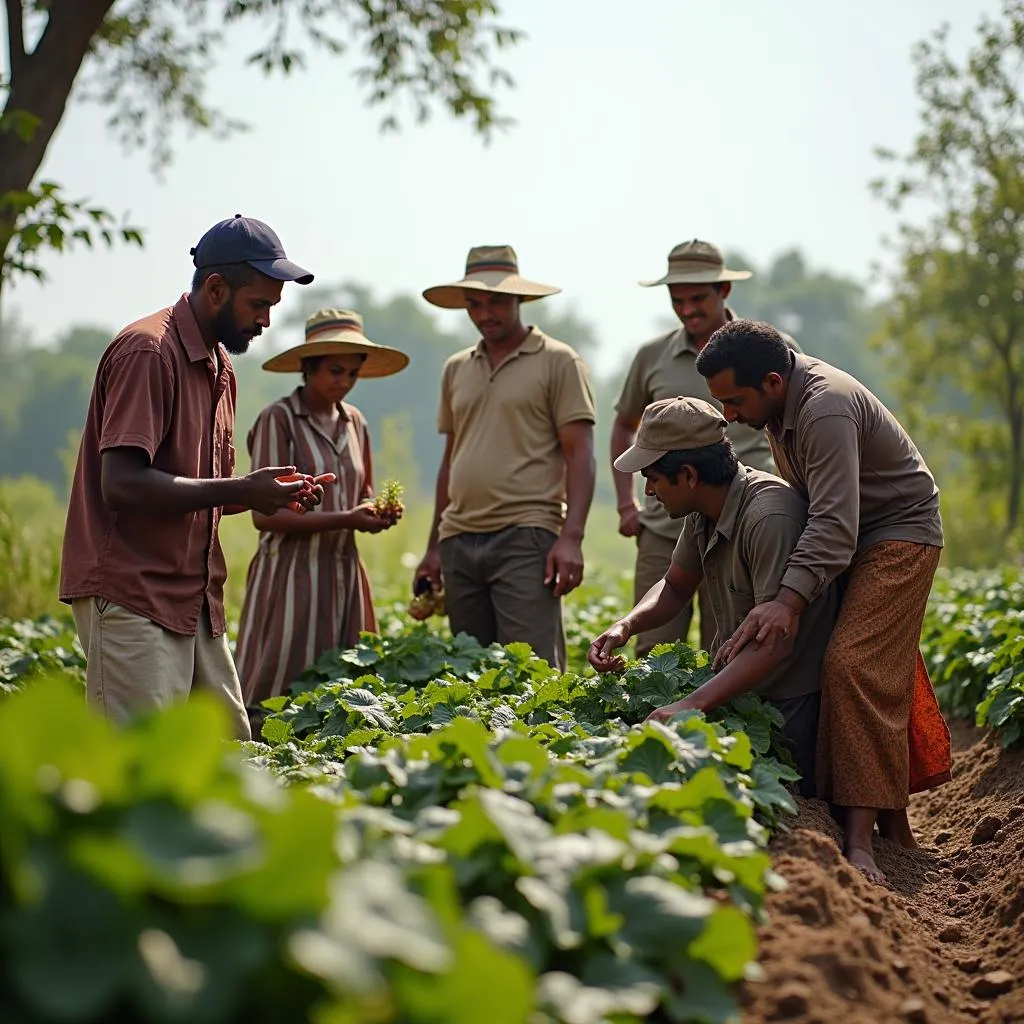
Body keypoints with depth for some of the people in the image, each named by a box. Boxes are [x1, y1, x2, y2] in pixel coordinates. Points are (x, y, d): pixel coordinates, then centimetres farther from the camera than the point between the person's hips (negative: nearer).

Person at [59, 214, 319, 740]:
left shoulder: (220, 364, 17)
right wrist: (241, 490, -20)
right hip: (130, 597, -9)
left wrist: (273, 495, 2)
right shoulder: (148, 351, -12)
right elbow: (122, 483, -22)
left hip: (194, 596, 9)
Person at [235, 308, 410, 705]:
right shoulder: (278, 419, -8)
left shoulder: (353, 422, 12)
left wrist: (375, 510, 0)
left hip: (344, 572, 7)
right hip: (292, 573, -6)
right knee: (280, 690, -5)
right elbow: (265, 514, -14)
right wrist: (346, 520, -19)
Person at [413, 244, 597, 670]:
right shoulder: (456, 369, 18)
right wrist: (434, 545, 19)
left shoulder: (557, 362, 1)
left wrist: (571, 537, -16)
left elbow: (579, 454, -5)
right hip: (459, 540, 6)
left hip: (525, 538, -6)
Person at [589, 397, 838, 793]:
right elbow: (675, 587, 17)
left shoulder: (769, 518, -28)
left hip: (788, 700, -8)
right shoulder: (703, 510, 0)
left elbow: (776, 643, -31)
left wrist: (694, 704, -38)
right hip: (734, 683, 8)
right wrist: (626, 626, -4)